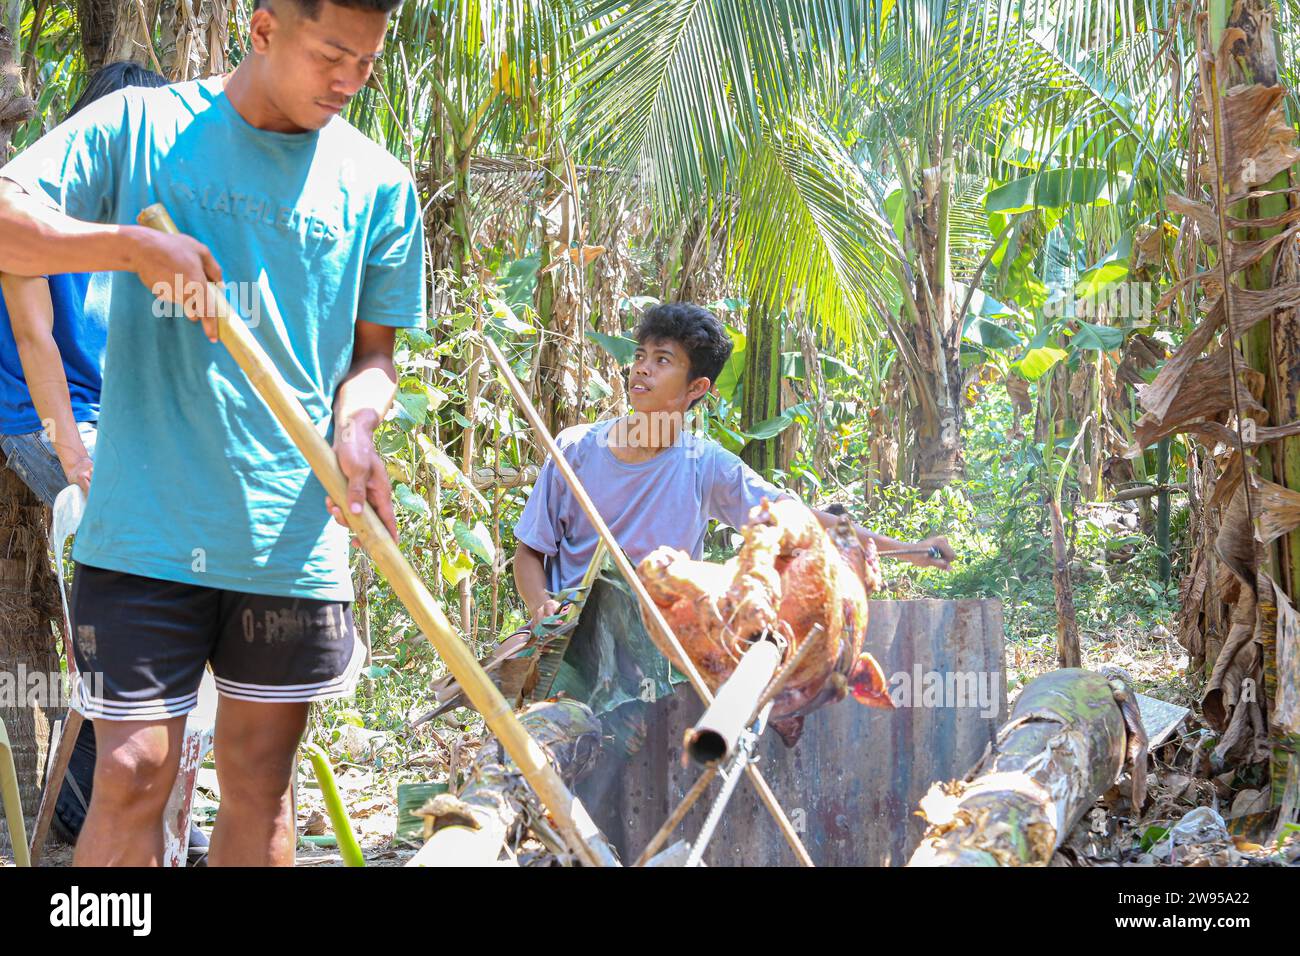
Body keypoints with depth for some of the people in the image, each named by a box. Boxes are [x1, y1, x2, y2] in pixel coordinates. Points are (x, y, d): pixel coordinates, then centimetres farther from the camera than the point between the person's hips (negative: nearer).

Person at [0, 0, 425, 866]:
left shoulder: (377, 183, 7)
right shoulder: (140, 127, 1)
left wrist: (354, 427, -7)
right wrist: (135, 245, -19)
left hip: (293, 535, 3)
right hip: (148, 526, -3)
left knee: (260, 778, 11)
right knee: (134, 774, -5)